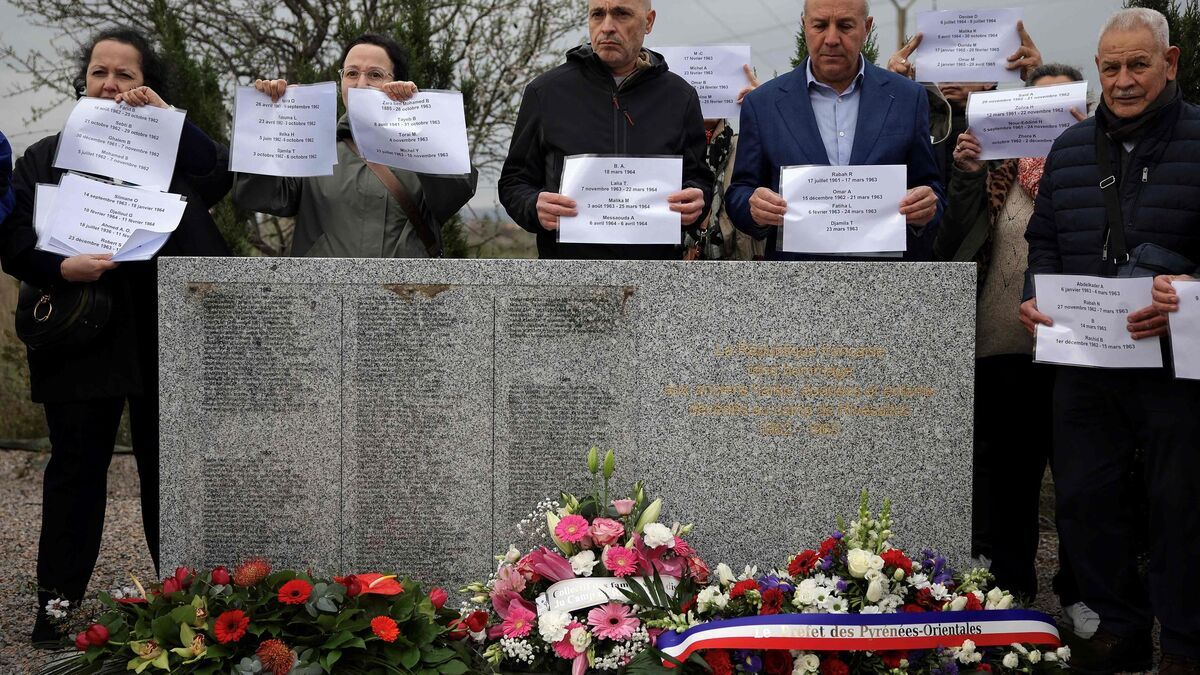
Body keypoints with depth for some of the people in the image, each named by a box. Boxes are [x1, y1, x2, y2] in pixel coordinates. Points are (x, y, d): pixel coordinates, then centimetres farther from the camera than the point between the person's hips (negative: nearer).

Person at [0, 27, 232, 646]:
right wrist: (60, 267, -17)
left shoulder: (171, 147, 12)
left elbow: (219, 182, -8)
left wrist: (166, 115, -10)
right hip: (81, 336, 0)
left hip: (164, 335, 0)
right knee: (76, 468, 5)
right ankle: (57, 606, 12)